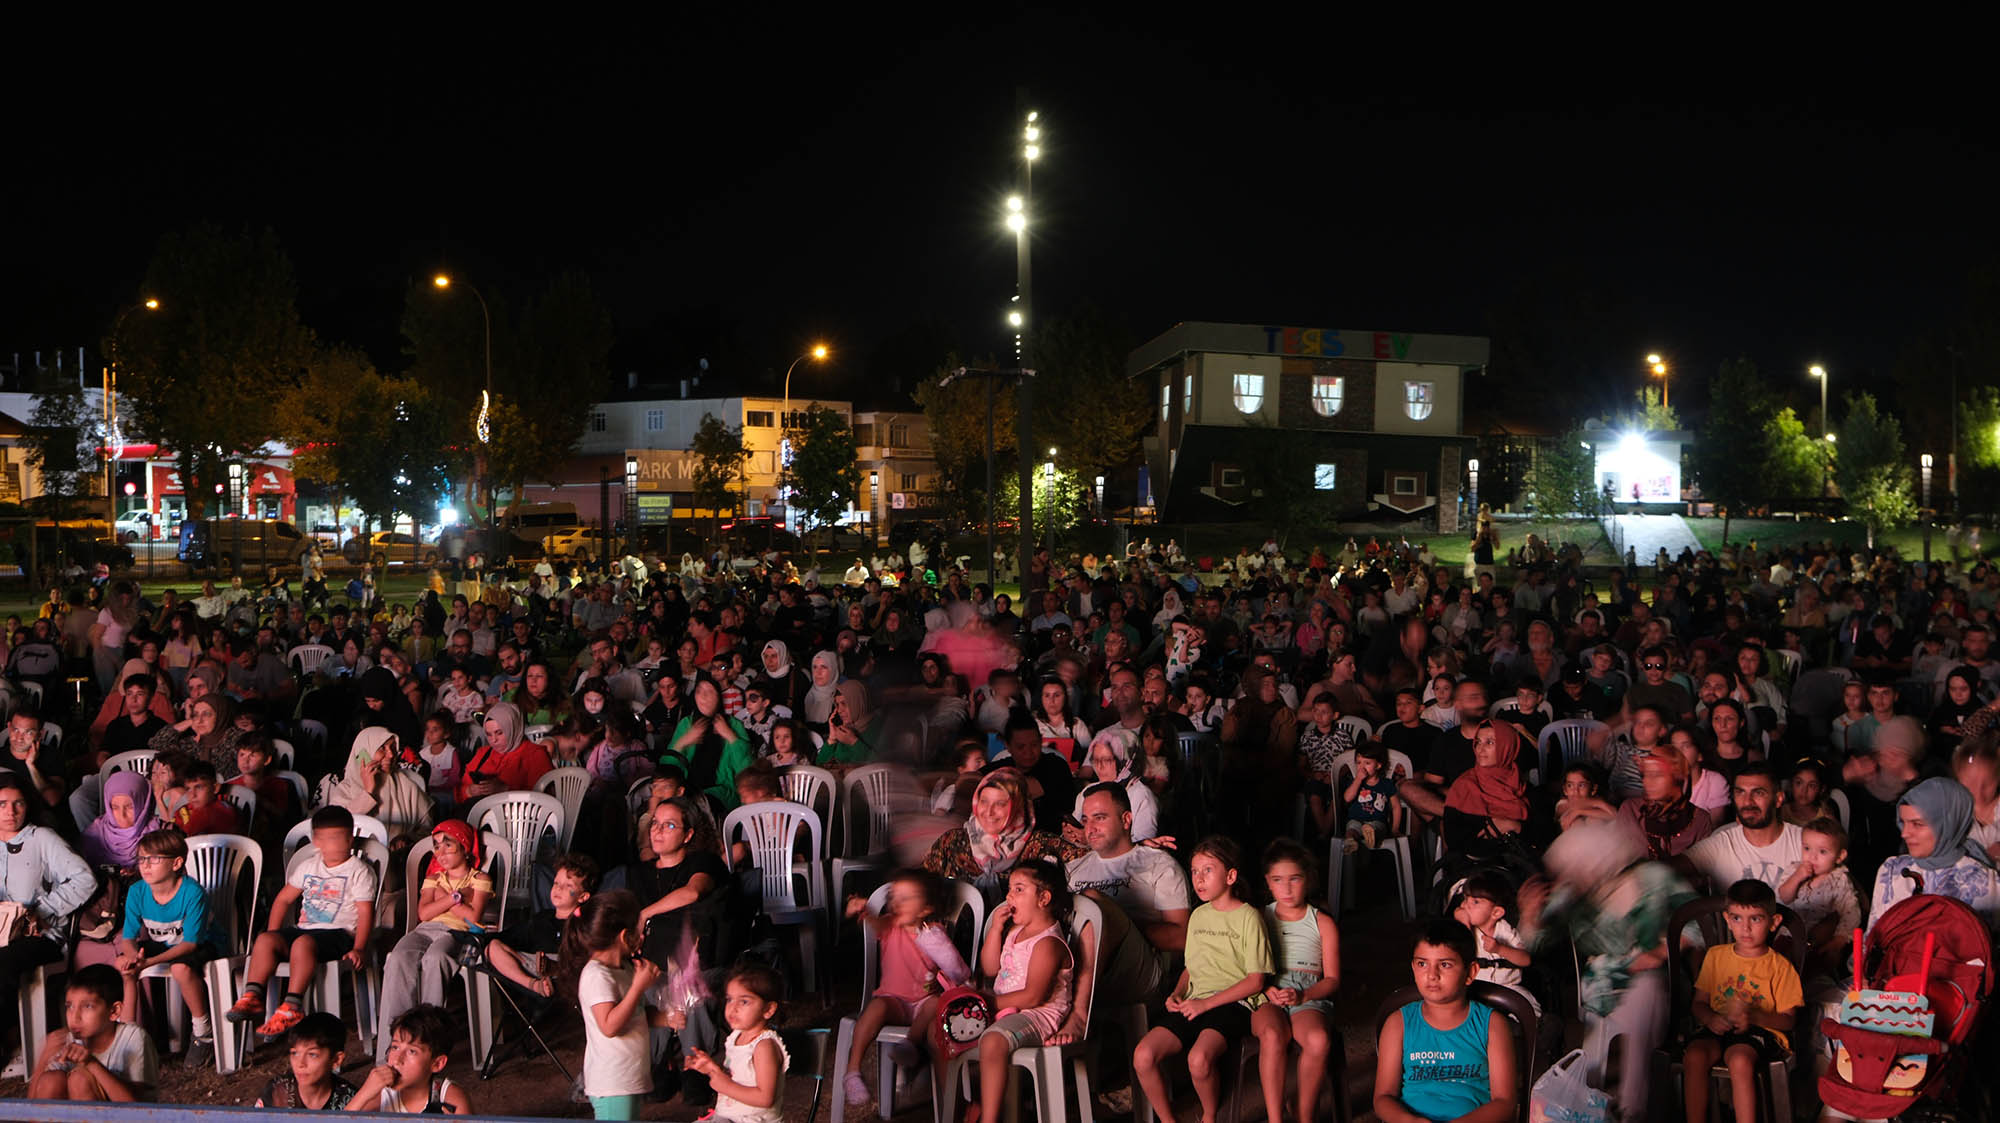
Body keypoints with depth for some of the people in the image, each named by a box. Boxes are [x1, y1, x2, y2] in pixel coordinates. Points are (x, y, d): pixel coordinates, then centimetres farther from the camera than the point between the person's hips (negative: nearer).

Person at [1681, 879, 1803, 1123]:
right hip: (1717, 1029, 3)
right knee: (1694, 1056, -29)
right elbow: (1699, 1002, 13)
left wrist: (1753, 1016, -20)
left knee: (1740, 1059, -37)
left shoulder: (1779, 966, 2)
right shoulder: (1716, 956, 13)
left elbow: (1788, 1019, -1)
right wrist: (1711, 1018, -11)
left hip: (1760, 1031, -3)